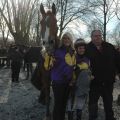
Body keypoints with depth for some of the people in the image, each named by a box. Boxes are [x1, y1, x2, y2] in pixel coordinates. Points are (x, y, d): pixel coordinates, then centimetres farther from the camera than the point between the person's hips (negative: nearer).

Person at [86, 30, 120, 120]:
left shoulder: (109, 47, 2)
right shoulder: (88, 48, -6)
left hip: (108, 81, 3)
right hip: (95, 82, -3)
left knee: (108, 102, 18)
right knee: (93, 102, 11)